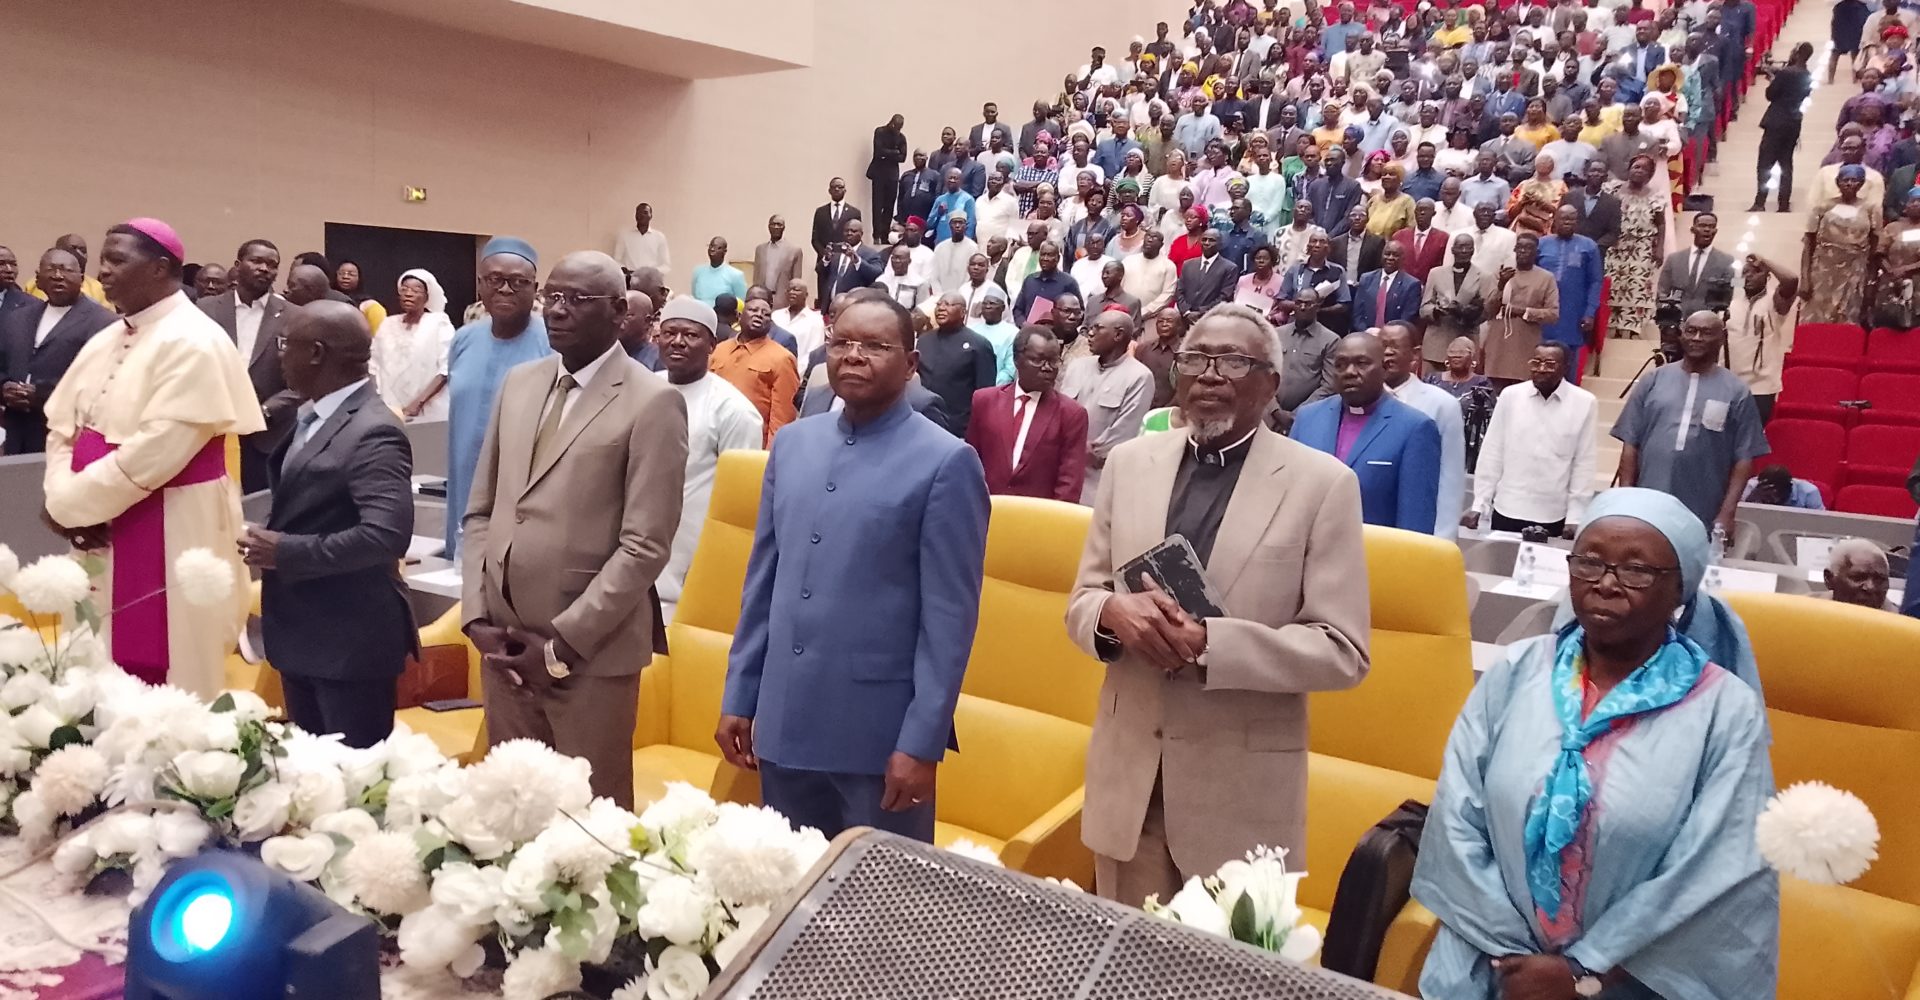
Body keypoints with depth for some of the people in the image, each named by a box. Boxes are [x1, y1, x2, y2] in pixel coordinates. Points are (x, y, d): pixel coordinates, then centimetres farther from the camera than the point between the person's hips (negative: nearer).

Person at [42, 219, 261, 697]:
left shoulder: (194, 344, -15)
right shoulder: (107, 340, 12)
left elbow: (155, 451, -21)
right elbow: (62, 425, 13)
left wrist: (71, 505, -13)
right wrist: (64, 497, -5)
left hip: (171, 536, -8)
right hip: (102, 530, 8)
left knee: (165, 691, 2)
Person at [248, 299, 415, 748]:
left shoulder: (372, 433, -21)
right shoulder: (311, 417, 9)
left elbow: (387, 534, -30)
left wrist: (285, 552, -21)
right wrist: (270, 541, 0)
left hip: (351, 642, -10)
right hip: (303, 634, 10)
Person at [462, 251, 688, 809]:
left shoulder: (652, 403, -9)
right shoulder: (519, 384, 11)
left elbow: (645, 546, -13)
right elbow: (481, 512, 14)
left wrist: (562, 643, -14)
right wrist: (476, 616, 2)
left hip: (591, 653, -5)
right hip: (503, 644, 6)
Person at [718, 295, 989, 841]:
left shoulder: (946, 462, -9)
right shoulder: (792, 444, 7)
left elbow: (949, 616, -11)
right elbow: (762, 581, 11)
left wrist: (922, 741, -12)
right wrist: (739, 696, 10)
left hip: (880, 733, -5)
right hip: (784, 724, 5)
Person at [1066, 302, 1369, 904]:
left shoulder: (1322, 484, -7)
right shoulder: (1131, 462, 4)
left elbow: (1343, 651, -10)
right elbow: (1081, 602, 8)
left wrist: (1211, 642, -23)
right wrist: (1113, 614, -16)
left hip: (1242, 788, -3)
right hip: (1128, 771, 4)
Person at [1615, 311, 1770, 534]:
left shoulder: (1737, 391, 1)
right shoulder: (1653, 380, 5)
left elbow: (1744, 458, 0)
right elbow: (1631, 444, 5)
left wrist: (1727, 513, -7)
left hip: (1703, 519, -1)